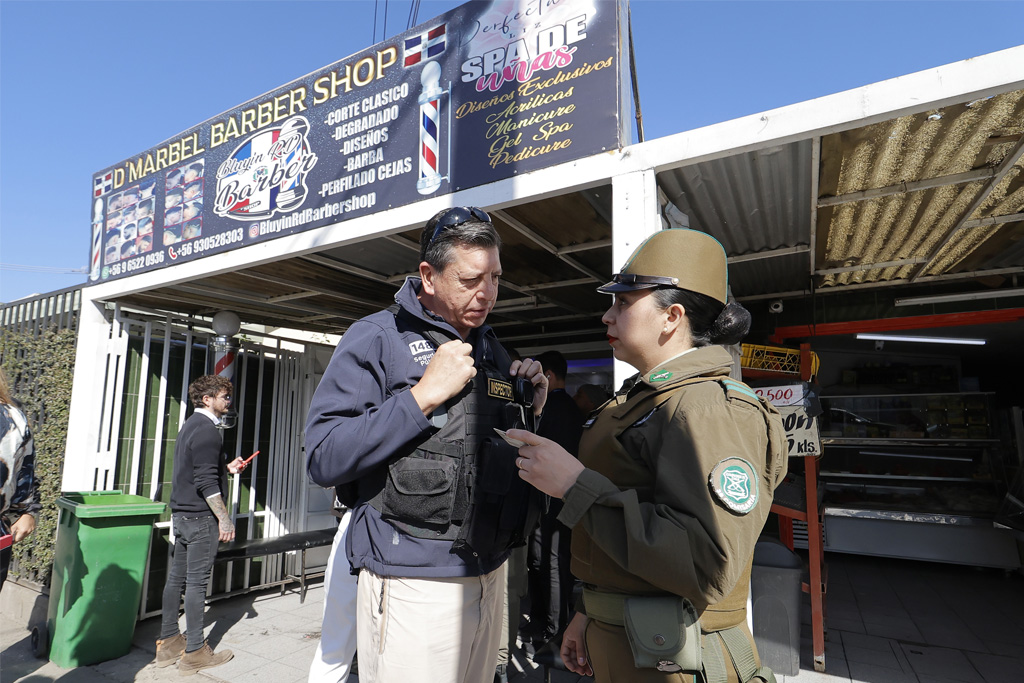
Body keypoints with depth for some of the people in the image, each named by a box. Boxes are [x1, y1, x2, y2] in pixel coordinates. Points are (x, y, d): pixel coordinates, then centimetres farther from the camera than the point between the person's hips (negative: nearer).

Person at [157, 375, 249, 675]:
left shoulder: (190, 425, 15)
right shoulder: (207, 430, -17)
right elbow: (206, 482, -22)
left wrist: (227, 467, 16)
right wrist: (224, 518, -19)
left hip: (182, 514, 10)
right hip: (201, 517, -10)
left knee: (177, 577, 14)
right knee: (197, 582, -2)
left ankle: (168, 642, 25)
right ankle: (194, 652, 7)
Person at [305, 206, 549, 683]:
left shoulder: (491, 349, 10)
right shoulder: (378, 337, -9)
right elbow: (324, 459, -19)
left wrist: (531, 408, -2)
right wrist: (426, 394, -22)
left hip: (490, 576, 7)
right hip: (413, 584, -6)